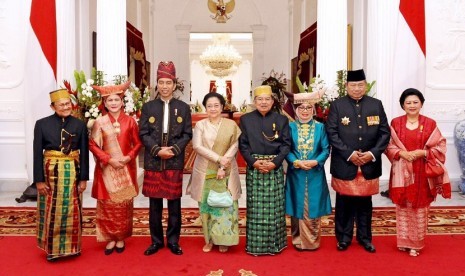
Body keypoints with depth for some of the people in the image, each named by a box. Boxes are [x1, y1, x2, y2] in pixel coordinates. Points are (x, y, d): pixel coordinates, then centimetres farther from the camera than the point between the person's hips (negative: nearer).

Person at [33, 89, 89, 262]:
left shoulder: (79, 125, 0)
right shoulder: (42, 124, -3)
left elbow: (84, 154, 1)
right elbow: (37, 154, -3)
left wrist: (83, 178, -1)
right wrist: (39, 180, -6)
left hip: (72, 173, 1)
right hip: (50, 173, -1)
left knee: (72, 213, 9)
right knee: (51, 213, 7)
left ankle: (71, 247, 25)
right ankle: (52, 249, 24)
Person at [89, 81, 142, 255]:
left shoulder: (130, 121, 0)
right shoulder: (100, 122, -2)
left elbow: (138, 143, 4)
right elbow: (92, 145, -2)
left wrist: (129, 157, -11)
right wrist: (109, 159, -12)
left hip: (126, 169, 1)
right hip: (106, 169, -1)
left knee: (124, 204, 8)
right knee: (107, 205, 4)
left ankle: (121, 238, 22)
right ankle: (110, 238, 19)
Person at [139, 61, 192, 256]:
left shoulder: (183, 107, 6)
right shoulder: (148, 107, 6)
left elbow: (187, 134, 2)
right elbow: (143, 134, 1)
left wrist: (174, 149, -13)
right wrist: (157, 150, -13)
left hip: (175, 163, 0)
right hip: (153, 163, 1)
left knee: (174, 203, 6)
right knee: (155, 204, 8)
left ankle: (173, 241, 19)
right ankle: (156, 241, 21)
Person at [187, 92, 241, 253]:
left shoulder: (231, 124, 1)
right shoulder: (200, 125, 2)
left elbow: (234, 147, -4)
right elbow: (197, 146, -9)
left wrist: (223, 166, -14)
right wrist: (218, 158, -17)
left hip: (226, 172, 0)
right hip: (205, 172, 1)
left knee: (226, 204, 1)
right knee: (206, 205, 5)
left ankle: (223, 240, 15)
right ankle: (209, 239, 18)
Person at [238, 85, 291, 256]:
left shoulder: (282, 120, 5)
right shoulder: (245, 120, 5)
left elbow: (286, 144, 1)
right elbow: (243, 144, 2)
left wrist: (275, 162, -13)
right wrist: (254, 162, -12)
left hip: (275, 168, 0)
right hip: (254, 168, 0)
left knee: (274, 207, 5)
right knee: (255, 208, 3)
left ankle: (274, 243, 18)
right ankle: (255, 245, 14)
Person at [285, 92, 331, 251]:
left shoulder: (320, 127, 3)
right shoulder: (291, 127, 2)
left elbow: (326, 150, 0)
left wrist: (315, 162, -16)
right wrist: (296, 162, -17)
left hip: (315, 174, 0)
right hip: (296, 174, 0)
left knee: (313, 208, 6)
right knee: (297, 208, 6)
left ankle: (313, 241, 20)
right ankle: (298, 241, 19)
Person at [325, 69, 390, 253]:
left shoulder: (376, 105, 5)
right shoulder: (337, 105, -2)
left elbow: (385, 132, 3)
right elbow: (332, 133, -7)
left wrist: (372, 153, -10)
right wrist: (349, 154, -15)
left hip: (369, 164, 2)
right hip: (344, 164, -2)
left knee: (365, 202, 13)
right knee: (344, 203, 8)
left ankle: (365, 237, 28)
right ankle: (344, 237, 23)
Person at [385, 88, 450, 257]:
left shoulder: (430, 124, -1)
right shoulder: (395, 123, 2)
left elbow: (440, 147, 0)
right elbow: (389, 146, 4)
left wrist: (422, 152, -15)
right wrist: (402, 153, -14)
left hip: (422, 173, -1)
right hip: (402, 172, 1)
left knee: (419, 208, 6)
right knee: (403, 207, 8)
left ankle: (416, 243, 20)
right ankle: (404, 242, 22)